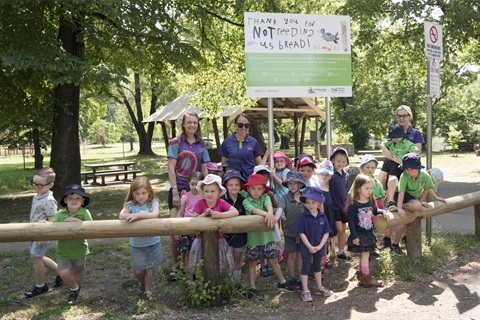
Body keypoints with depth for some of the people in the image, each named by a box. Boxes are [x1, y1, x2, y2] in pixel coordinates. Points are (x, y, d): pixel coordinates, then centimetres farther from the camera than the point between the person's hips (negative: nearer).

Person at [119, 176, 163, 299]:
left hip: (152, 243, -1)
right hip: (136, 245, 2)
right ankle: (143, 284, 43)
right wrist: (141, 214, -32)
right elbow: (121, 216, -22)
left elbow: (154, 214, -30)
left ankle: (147, 290, 34)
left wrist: (137, 215, -36)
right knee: (138, 270, 11)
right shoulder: (130, 205, -6)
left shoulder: (153, 203, -11)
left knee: (149, 268, 12)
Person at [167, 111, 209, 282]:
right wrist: (175, 192, -11)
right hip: (178, 189, -3)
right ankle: (175, 266, 6)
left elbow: (205, 169, 11)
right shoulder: (176, 142, -1)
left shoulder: (201, 145, 9)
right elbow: (171, 169, -5)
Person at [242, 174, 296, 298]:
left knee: (273, 260, 11)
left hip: (267, 234, 1)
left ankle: (282, 283, 28)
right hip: (253, 236, -1)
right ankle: (252, 287, 20)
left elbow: (269, 205, -23)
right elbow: (254, 210, -25)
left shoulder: (265, 198, 0)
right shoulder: (246, 201, -6)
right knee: (252, 263, 9)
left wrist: (270, 213, -46)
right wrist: (267, 214, -42)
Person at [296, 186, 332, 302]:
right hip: (306, 247, -3)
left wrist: (320, 246, -13)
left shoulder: (322, 216, -7)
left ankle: (319, 287, 36)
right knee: (306, 267, 6)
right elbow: (301, 233, -15)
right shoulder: (303, 216, -15)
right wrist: (309, 246, -17)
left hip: (319, 247, 3)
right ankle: (305, 290, 15)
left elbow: (326, 232, -4)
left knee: (317, 266, 20)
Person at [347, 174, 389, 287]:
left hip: (369, 234, 6)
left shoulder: (371, 201, 3)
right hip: (359, 235, -6)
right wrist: (354, 236, -16)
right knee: (365, 254, -5)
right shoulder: (354, 205, -16)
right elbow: (351, 221, -15)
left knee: (364, 255, 13)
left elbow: (375, 211, 22)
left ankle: (361, 275, 25)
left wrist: (383, 212, 1)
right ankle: (367, 278, 4)